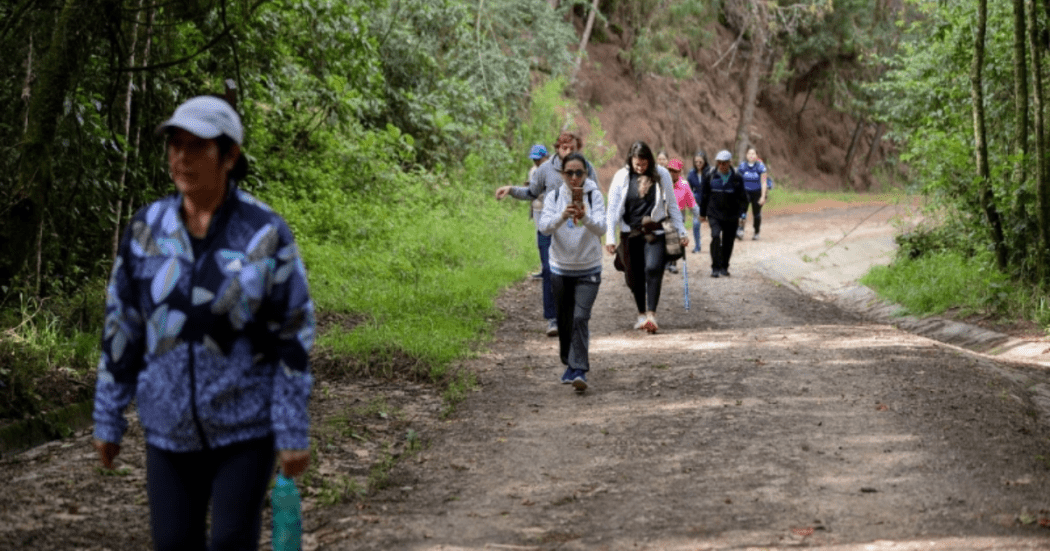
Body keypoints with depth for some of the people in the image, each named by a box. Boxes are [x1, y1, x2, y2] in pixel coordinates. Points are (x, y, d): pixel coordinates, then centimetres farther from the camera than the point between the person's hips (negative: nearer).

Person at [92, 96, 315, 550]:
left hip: (245, 425, -3)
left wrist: (294, 433, -10)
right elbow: (121, 329, 4)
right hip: (169, 428, 3)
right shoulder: (146, 229, -3)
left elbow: (292, 336, -9)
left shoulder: (265, 233, -12)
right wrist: (107, 419, 6)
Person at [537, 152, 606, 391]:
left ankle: (579, 370, -17)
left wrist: (585, 217, -42)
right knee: (564, 320, 12)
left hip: (588, 270, -2)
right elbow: (544, 227, -19)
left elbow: (601, 228, -21)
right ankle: (570, 364, 31)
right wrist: (562, 216, -38)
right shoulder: (554, 197, -3)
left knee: (581, 317, -16)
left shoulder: (594, 195, -8)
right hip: (561, 269, 2)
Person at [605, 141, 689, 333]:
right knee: (634, 276, 7)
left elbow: (672, 205, 9)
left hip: (655, 232, -2)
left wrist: (681, 231, 8)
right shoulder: (621, 177, 0)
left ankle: (651, 314, -23)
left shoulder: (661, 175, 1)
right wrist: (610, 236, -5)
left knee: (653, 269, -20)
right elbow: (613, 208, 2)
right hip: (630, 233, 2)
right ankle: (641, 314, 24)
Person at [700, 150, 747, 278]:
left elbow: (742, 198, 4)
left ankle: (724, 267, 26)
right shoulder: (710, 177, 1)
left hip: (731, 216, 1)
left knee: (728, 242, 9)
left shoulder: (737, 179, 1)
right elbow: (704, 195, 9)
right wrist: (703, 213, 12)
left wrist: (741, 214, -5)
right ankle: (715, 267, -17)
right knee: (716, 236, -21)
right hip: (714, 214, -1)